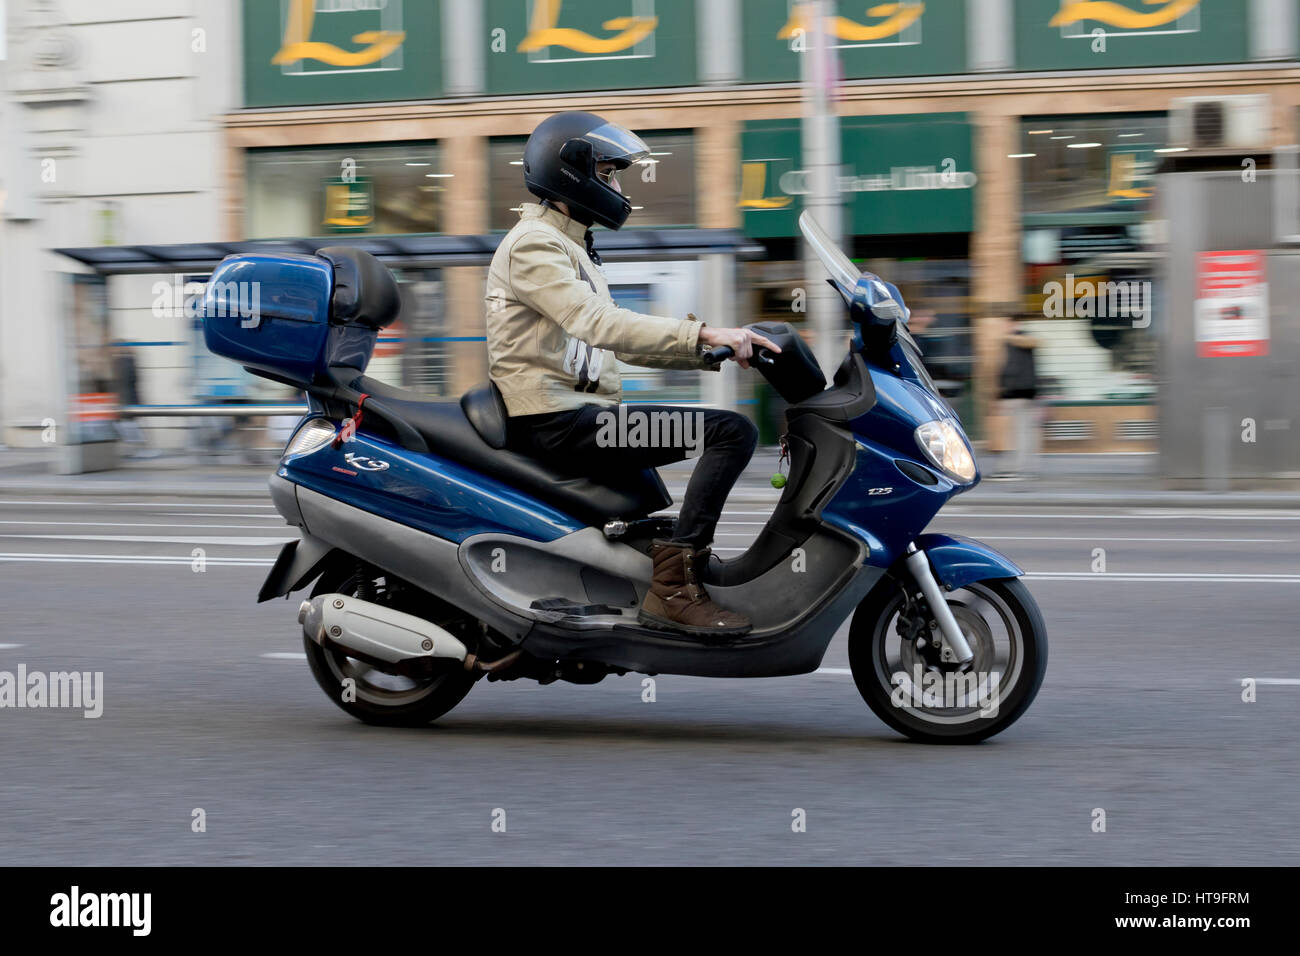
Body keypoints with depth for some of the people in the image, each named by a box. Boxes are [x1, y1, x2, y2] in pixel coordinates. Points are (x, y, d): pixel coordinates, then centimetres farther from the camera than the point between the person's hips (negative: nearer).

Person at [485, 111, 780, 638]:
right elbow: (598, 323, -25)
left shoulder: (572, 247, 25)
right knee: (733, 432, -20)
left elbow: (619, 340, 23)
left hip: (579, 412, 11)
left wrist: (716, 353, 11)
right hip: (556, 418, -11)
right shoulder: (533, 243, -9)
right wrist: (701, 333, -32)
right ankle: (674, 586, -26)